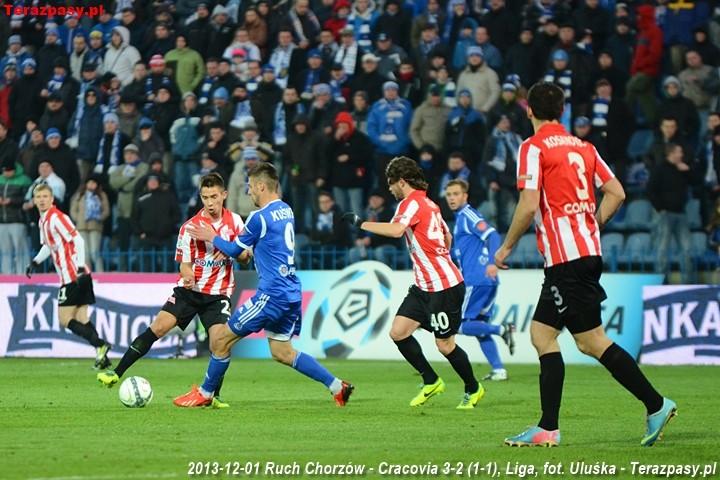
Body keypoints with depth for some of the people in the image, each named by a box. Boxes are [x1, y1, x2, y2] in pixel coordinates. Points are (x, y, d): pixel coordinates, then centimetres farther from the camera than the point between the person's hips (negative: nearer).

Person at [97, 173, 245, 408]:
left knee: (219, 341, -16)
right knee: (157, 327, -13)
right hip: (189, 290, -1)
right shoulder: (190, 226, -7)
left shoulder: (234, 221, -1)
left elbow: (245, 256, 7)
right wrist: (187, 276, -26)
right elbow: (184, 264, -3)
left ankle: (214, 395, 0)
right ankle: (117, 373, -10)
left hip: (218, 294, 1)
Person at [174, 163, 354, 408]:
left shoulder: (259, 217, -13)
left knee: (221, 340, 1)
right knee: (282, 352, 16)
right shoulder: (286, 211, 12)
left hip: (272, 294, -9)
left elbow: (235, 250, -1)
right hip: (292, 293, 9)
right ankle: (337, 386, 9)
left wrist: (212, 238, 14)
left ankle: (204, 394, 12)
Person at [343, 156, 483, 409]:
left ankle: (473, 389, 19)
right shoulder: (428, 204, 14)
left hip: (444, 286, -9)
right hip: (424, 285, 9)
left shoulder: (412, 203, -15)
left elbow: (396, 229, -35)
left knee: (445, 344, 0)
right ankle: (431, 382, 13)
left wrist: (361, 223, -29)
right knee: (398, 332, 2)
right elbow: (447, 236, 25)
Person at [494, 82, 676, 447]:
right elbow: (616, 193, 12)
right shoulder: (582, 147, 14)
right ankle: (548, 428, 7)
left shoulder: (533, 147, -8)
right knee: (541, 334, 11)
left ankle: (655, 405, -6)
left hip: (566, 258, -8)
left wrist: (507, 246, -4)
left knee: (592, 341, -5)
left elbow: (529, 205, -16)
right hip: (587, 250, 8)